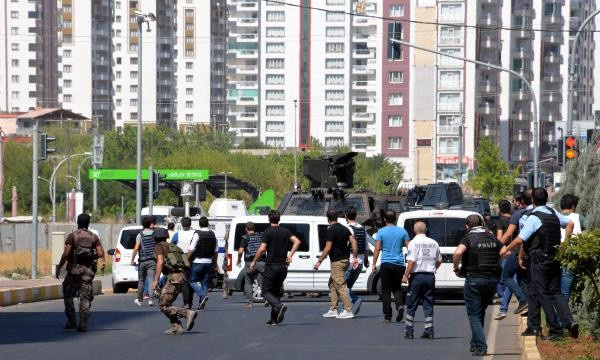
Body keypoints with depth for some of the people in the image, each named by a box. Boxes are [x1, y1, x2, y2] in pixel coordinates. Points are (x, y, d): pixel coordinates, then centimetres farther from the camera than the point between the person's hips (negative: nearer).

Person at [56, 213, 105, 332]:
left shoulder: (72, 236, -4)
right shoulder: (94, 237, 5)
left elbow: (66, 254, -12)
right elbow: (100, 254, -2)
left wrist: (59, 267, -4)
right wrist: (102, 263, 16)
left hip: (75, 269, -3)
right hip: (88, 270, 3)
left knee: (68, 295, 11)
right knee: (85, 298, 4)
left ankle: (71, 321, 6)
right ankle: (83, 324, -4)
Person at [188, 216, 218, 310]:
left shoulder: (197, 234, -11)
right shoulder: (212, 235, 8)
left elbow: (191, 249, -15)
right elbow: (216, 250, 14)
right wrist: (214, 262, 23)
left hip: (198, 262, -6)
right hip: (208, 262, 6)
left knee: (192, 280, 4)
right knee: (205, 282, 9)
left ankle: (202, 295, -18)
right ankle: (202, 304, 6)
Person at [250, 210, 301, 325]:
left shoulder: (267, 232, -8)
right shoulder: (285, 231, 7)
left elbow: (262, 249, -16)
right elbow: (297, 241, -5)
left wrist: (254, 262, -5)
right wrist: (290, 255, -1)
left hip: (271, 266, -5)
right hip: (283, 266, 5)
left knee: (266, 291, 2)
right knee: (276, 291, 15)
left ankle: (279, 306, -25)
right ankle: (274, 318, 10)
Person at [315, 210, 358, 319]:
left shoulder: (331, 230, -13)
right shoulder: (344, 229, 11)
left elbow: (328, 248, -17)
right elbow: (354, 242, 4)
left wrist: (319, 262, -11)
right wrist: (355, 258, 6)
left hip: (337, 262, -9)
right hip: (345, 260, 9)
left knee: (341, 286, -7)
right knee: (332, 284, 17)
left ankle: (348, 311, -10)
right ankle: (333, 310, 17)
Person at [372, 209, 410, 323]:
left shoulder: (381, 232, -1)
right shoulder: (402, 231, 6)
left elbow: (377, 249, -6)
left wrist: (374, 264, -2)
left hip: (386, 263, -3)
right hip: (399, 264, 3)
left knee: (386, 290, 3)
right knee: (397, 288, 16)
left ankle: (387, 317, 0)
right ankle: (400, 305, -12)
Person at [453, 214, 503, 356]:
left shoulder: (468, 238, -5)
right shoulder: (493, 239, 11)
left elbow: (458, 253, -22)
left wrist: (456, 269, -8)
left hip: (474, 279, -5)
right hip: (492, 280, 5)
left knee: (474, 315, 1)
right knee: (481, 313, 21)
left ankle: (481, 347, -11)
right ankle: (475, 343, 25)